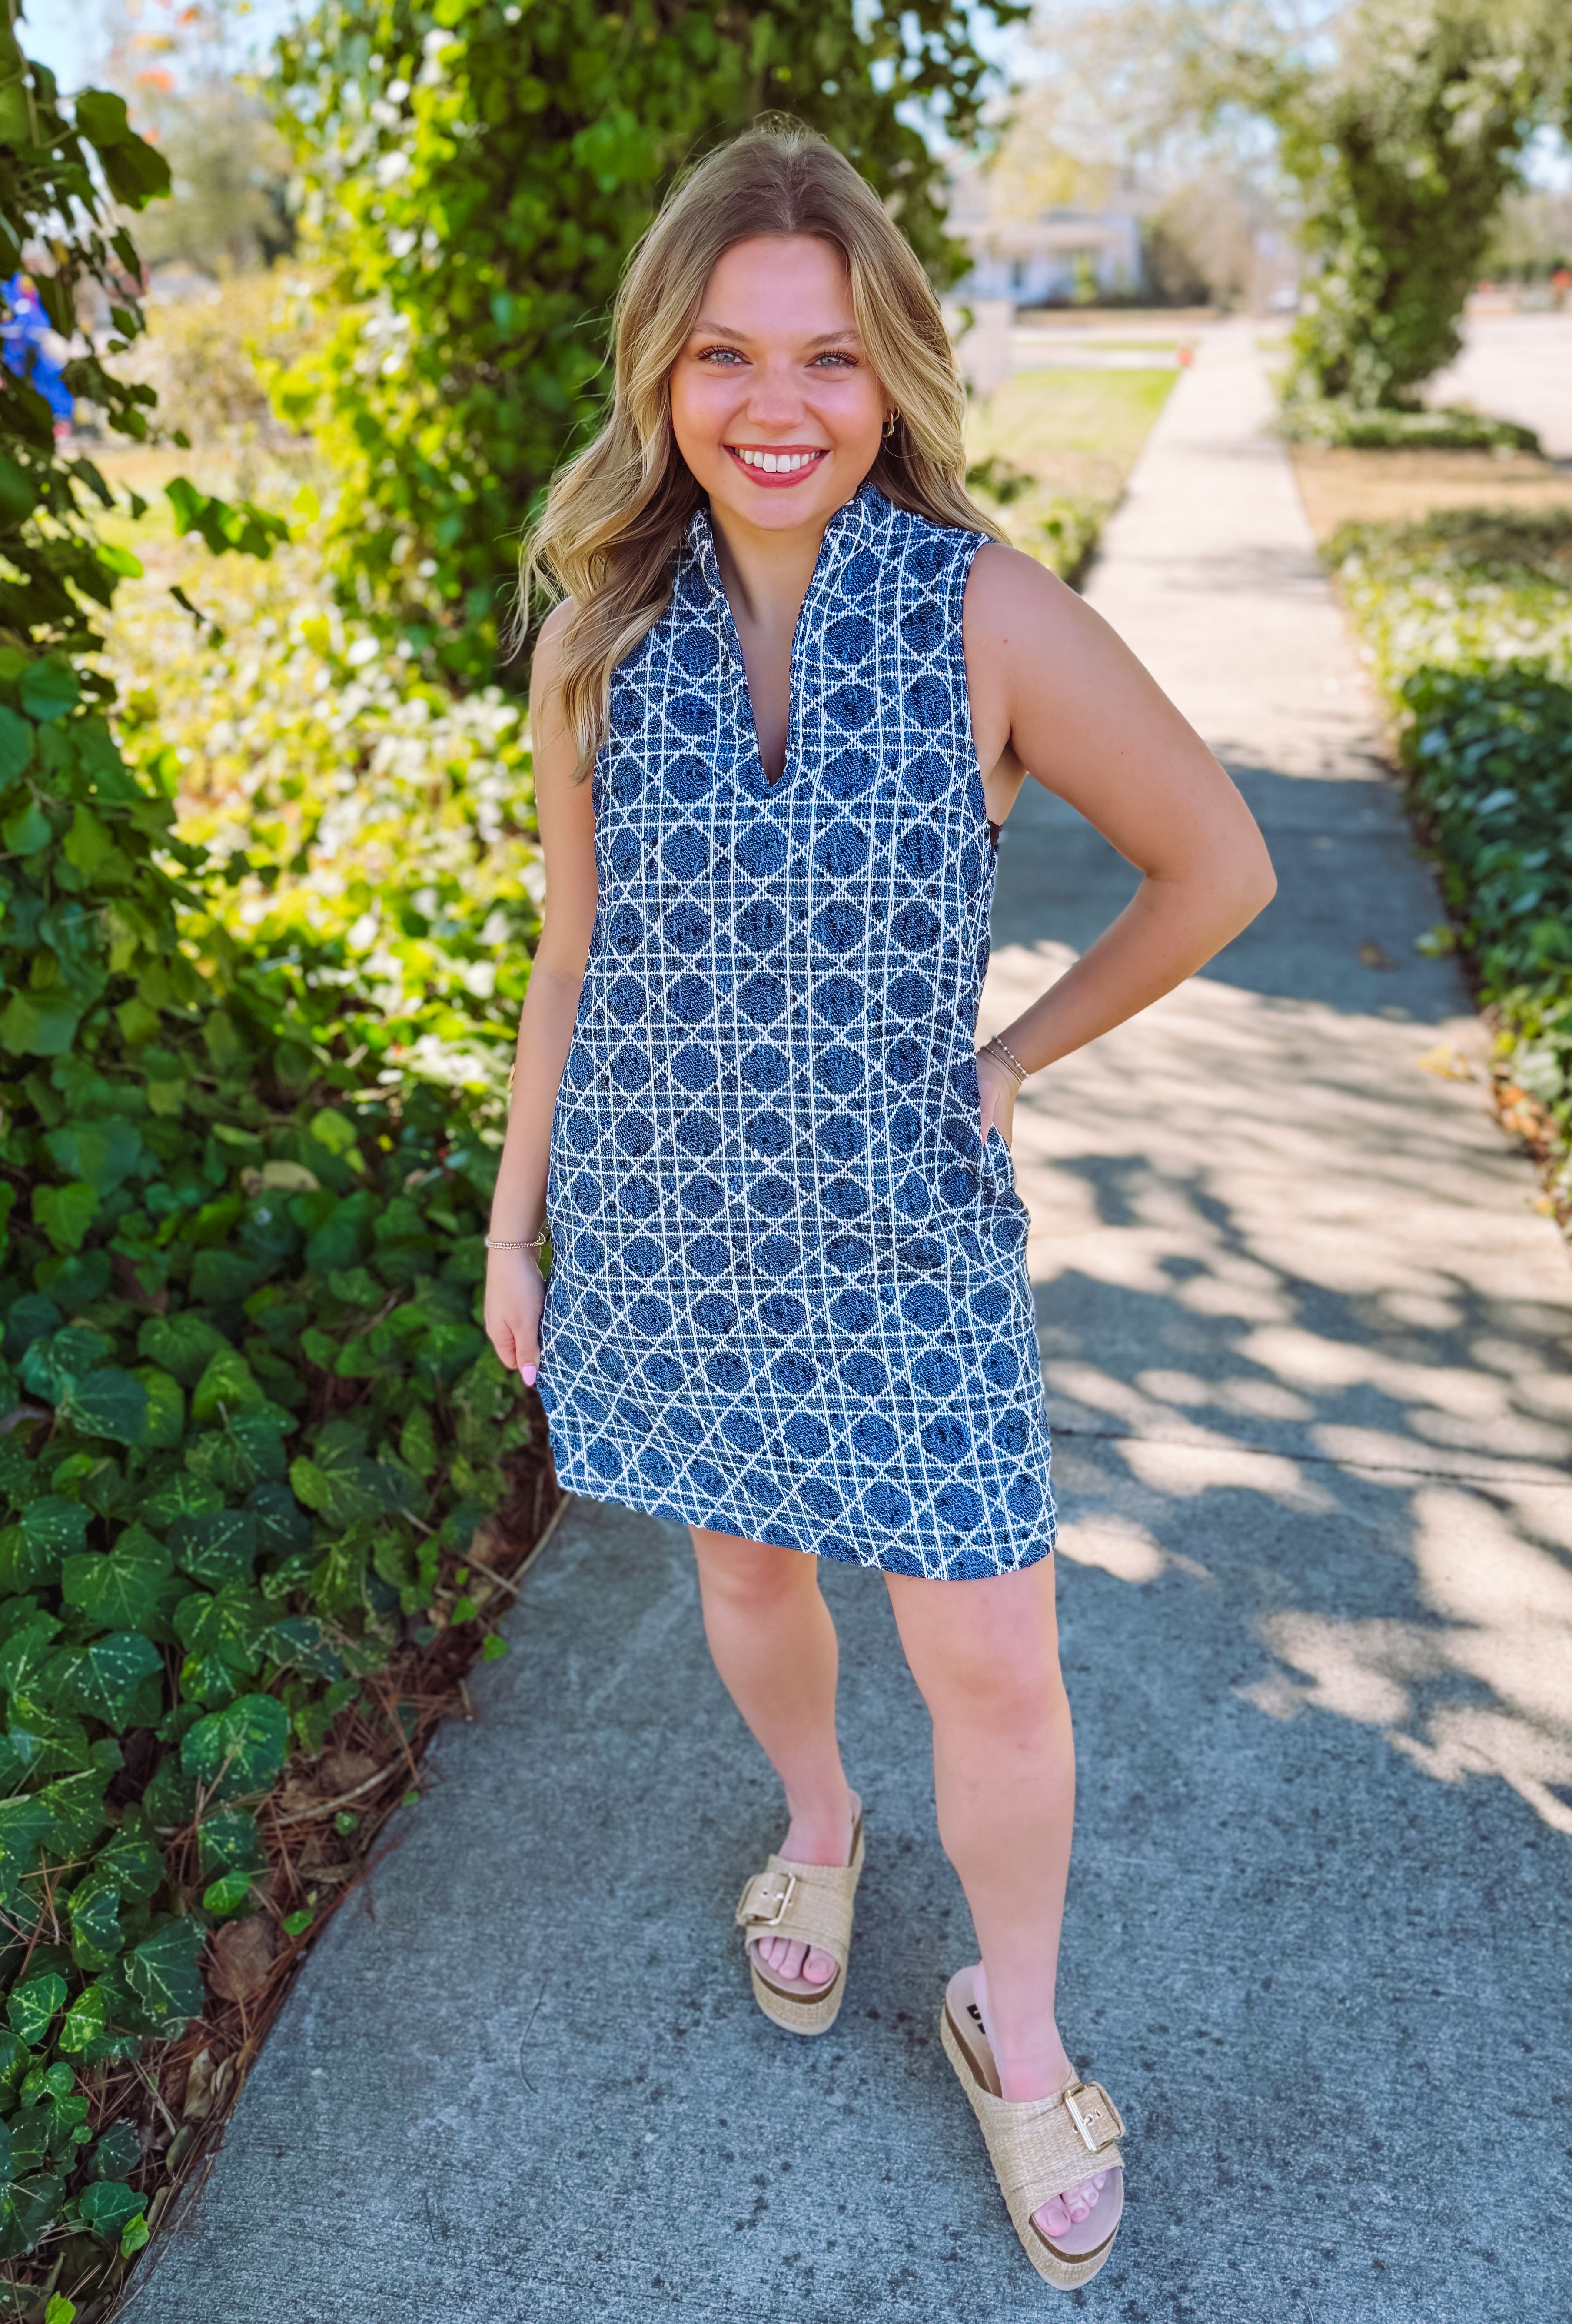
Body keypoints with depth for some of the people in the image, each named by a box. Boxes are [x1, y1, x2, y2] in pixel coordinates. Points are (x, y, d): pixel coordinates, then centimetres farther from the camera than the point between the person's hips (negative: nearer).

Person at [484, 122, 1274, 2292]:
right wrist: (514, 1224, 8)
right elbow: (578, 953, 4)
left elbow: (1219, 864, -5)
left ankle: (1015, 2027, 34)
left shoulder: (990, 612, -14)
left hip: (901, 1233, -2)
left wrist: (1014, 1058, -2)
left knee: (997, 1671, 5)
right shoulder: (604, 639, -5)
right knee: (750, 1566, 21)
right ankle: (819, 1823, 54)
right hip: (662, 1215, 3)